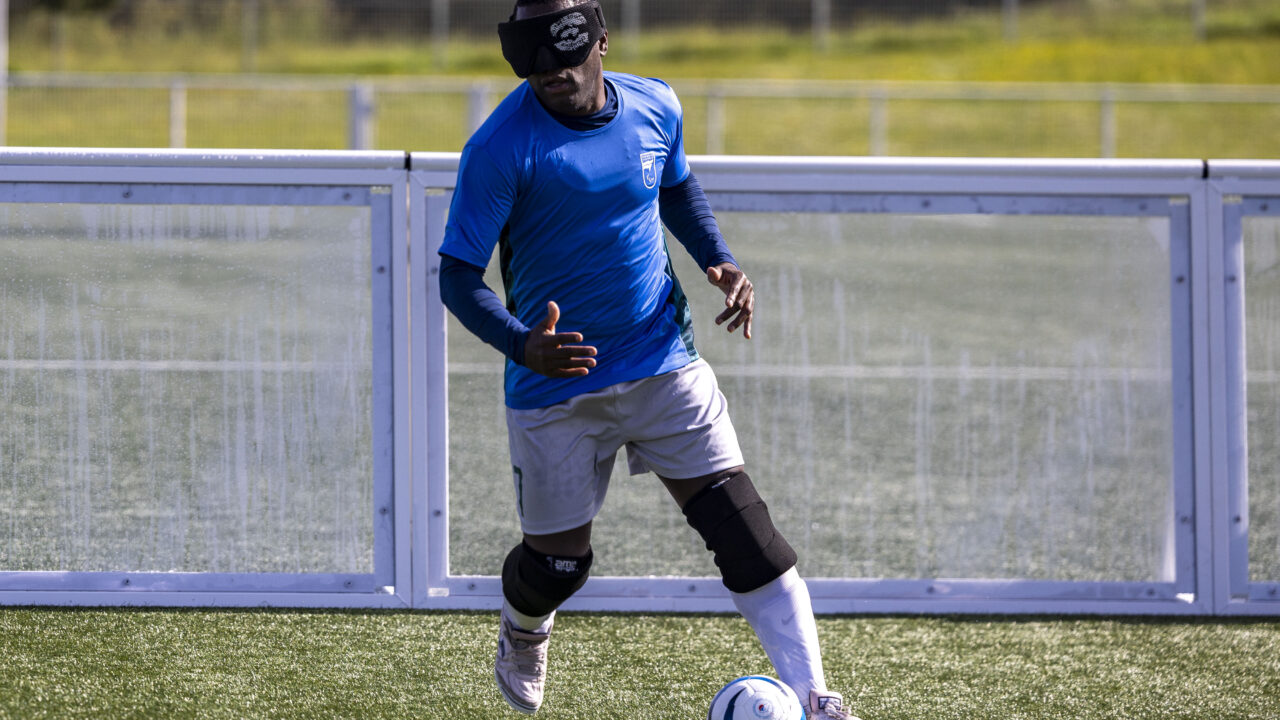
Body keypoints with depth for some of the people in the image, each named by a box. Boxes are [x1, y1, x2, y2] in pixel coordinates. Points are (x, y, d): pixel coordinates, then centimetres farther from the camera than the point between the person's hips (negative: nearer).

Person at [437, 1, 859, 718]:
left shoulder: (655, 108, -3)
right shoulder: (500, 148, -18)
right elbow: (459, 277, -16)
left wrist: (720, 260, 2)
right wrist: (521, 345, -34)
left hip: (664, 364, 3)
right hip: (556, 383, -3)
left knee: (740, 524, -10)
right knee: (558, 562, 7)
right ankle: (524, 630, 45)